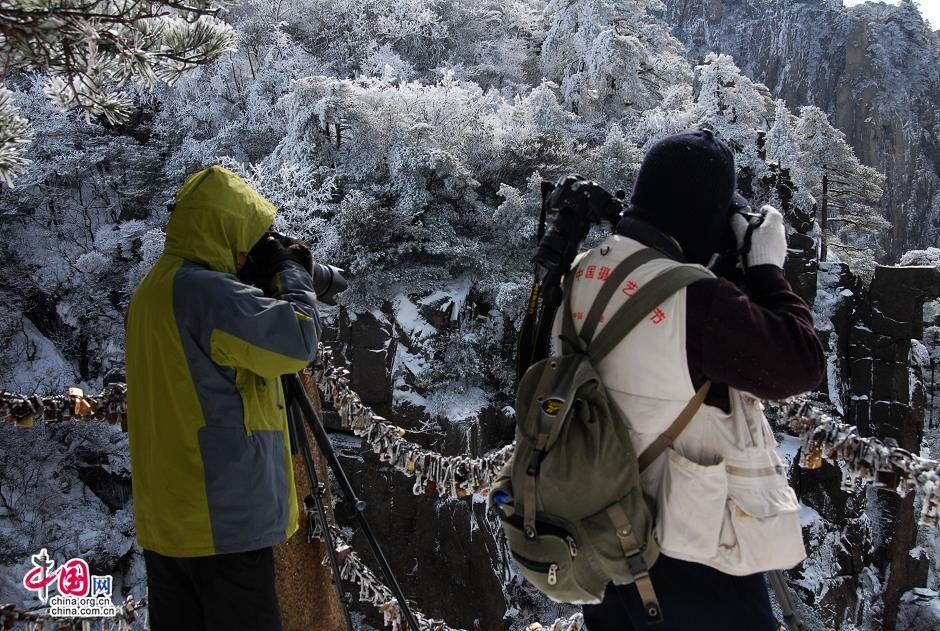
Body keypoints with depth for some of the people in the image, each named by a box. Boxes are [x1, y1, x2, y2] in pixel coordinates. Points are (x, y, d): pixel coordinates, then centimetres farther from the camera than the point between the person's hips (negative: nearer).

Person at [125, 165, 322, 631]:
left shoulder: (152, 289, 12)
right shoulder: (205, 288, -18)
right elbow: (299, 340, -20)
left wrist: (272, 277, 12)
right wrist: (290, 271, -4)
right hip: (224, 514, -9)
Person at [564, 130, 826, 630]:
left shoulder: (587, 274, -4)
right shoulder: (696, 302, -29)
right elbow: (801, 364, -20)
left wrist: (737, 269, 2)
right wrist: (767, 268, -9)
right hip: (693, 552, -7)